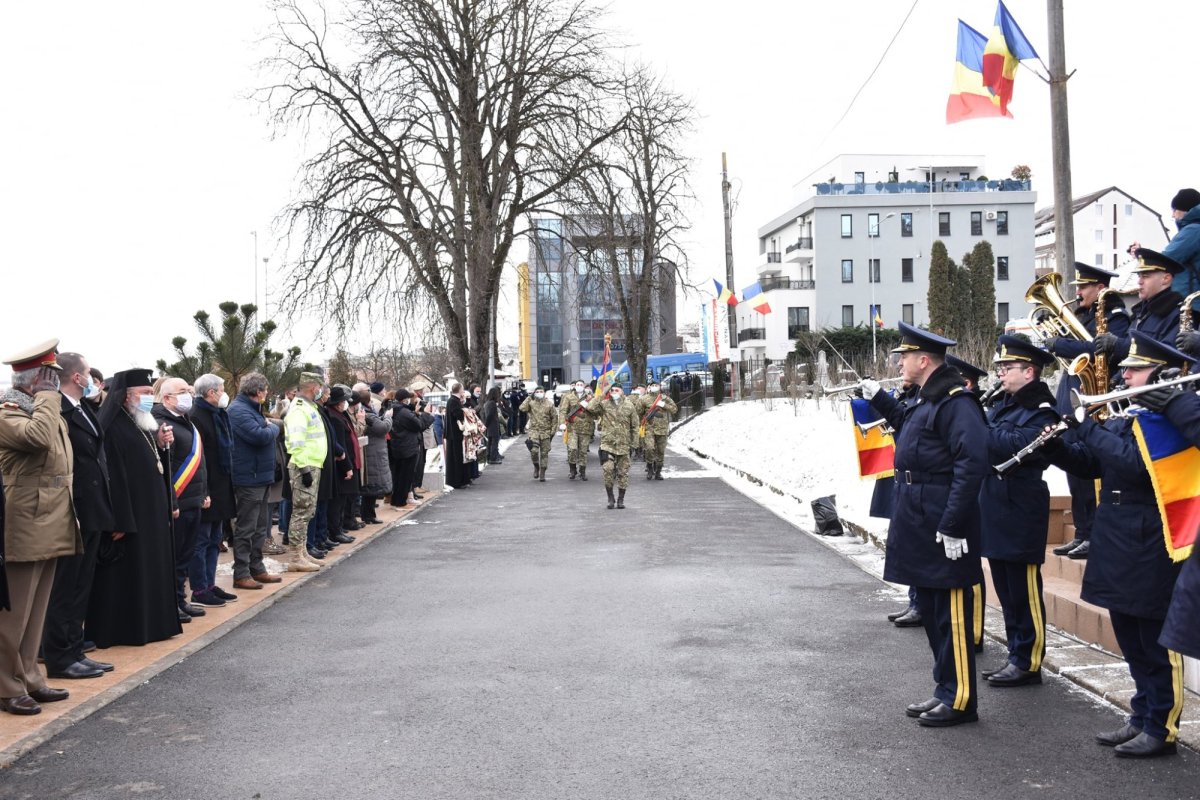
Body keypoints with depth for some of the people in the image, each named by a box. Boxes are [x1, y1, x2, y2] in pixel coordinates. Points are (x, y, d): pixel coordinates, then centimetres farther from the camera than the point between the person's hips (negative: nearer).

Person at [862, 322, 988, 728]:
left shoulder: (956, 401, -17)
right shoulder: (927, 401, 14)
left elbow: (972, 463, -25)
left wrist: (952, 526, -25)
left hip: (943, 530, -11)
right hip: (921, 528, 11)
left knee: (951, 613, -1)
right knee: (931, 610, 17)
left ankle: (960, 700, 10)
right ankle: (946, 690, 28)